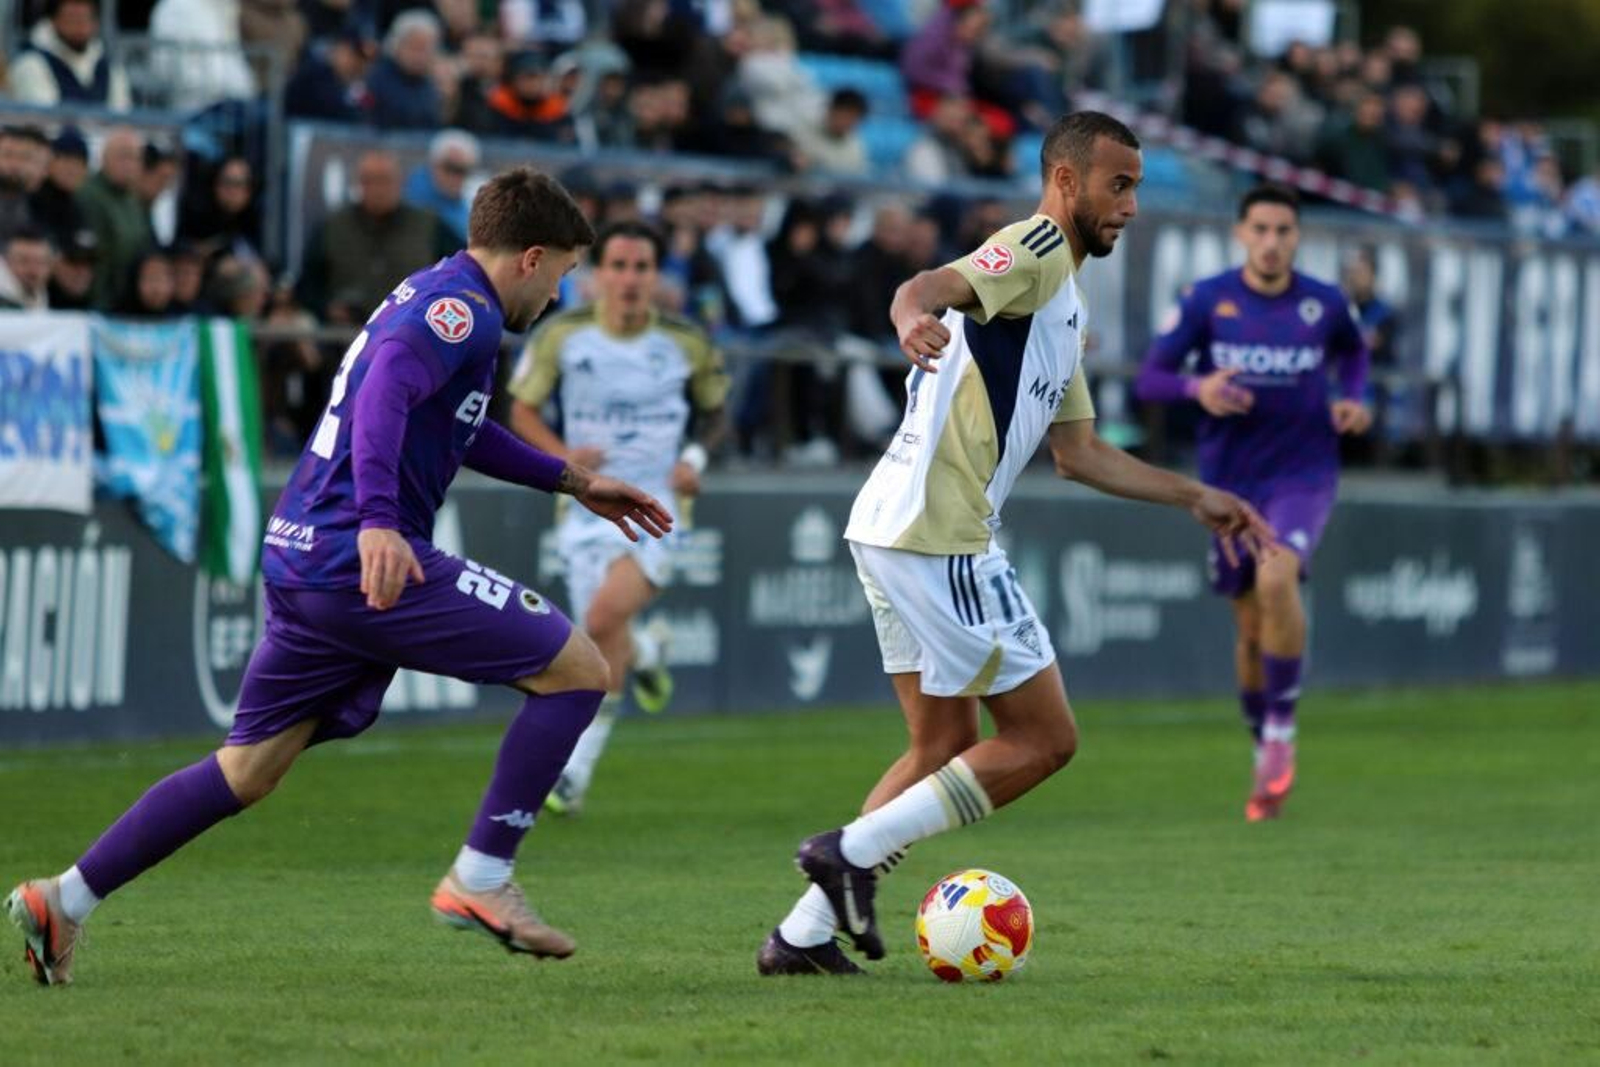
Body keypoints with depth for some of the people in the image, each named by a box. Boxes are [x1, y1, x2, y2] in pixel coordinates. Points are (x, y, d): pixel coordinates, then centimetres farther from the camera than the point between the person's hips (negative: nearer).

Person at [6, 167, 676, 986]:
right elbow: (385, 388, -27)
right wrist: (378, 519, -39)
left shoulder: (431, 294, 23)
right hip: (366, 561, -10)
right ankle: (480, 879, -3)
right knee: (576, 668, -2)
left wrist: (573, 482, 43)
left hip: (300, 561, 10)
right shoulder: (464, 309, -8)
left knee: (247, 770, 14)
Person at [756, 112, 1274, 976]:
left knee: (945, 747, 15)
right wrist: (914, 317, -50)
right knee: (1044, 737, -3)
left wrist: (1196, 499, 30)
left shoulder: (1064, 303, 24)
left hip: (895, 532, 10)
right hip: (940, 537, -10)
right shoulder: (1036, 249, -7)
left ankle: (804, 933, 11)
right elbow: (936, 284, -27)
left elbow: (1079, 453, 30)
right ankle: (852, 852, -5)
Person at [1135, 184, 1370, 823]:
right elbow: (1149, 379, -1)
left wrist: (1356, 401, 1)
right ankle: (1266, 759, 30)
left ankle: (1282, 729, -15)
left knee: (1277, 578, -30)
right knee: (1251, 628, 9)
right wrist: (1197, 388, -22)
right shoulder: (1207, 301, -3)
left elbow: (1353, 352, 21)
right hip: (1230, 481, 2)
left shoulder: (1325, 304, -1)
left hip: (1304, 475, -2)